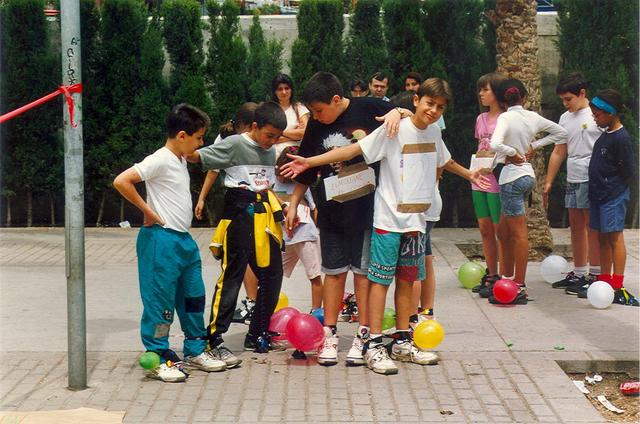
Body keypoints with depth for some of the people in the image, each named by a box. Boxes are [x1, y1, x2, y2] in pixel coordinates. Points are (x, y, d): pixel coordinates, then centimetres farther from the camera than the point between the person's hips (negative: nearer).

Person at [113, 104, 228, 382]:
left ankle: (195, 351, 26)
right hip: (162, 240, -9)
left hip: (184, 239, 9)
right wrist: (149, 213, -17)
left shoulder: (180, 161, 13)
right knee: (160, 299, -3)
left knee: (193, 297, 15)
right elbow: (121, 182, -24)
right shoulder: (160, 160, -14)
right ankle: (158, 359, 4)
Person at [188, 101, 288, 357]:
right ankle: (215, 339, -3)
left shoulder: (270, 152, 13)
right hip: (240, 214, -7)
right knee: (232, 276, -7)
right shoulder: (235, 145, -8)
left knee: (272, 275, 9)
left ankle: (258, 335, 20)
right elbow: (198, 156, -14)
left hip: (264, 215, 7)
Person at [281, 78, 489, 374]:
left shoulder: (433, 133, 8)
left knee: (407, 280, 11)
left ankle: (402, 343, 20)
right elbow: (354, 149, -17)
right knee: (381, 279, -5)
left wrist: (469, 174, 46)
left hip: (416, 220, 6)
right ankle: (374, 345, -2)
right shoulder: (394, 130, -12)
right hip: (388, 219, -6)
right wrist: (309, 162, -24)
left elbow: (443, 160, 30)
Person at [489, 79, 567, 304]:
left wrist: (513, 153, -12)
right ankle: (508, 278, 24)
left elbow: (495, 144, -30)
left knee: (518, 233, -5)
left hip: (512, 177, -7)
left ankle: (519, 289, -2)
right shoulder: (533, 117, 7)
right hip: (527, 174, 7)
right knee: (503, 230, 18)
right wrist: (534, 145, 12)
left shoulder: (506, 118, -13)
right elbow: (561, 133, 19)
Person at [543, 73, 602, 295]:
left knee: (593, 228, -4)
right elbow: (558, 152, 19)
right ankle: (579, 274, 19)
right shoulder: (565, 118, 15)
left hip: (593, 179, -7)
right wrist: (548, 182, 17)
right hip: (573, 180, 7)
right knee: (576, 227, 11)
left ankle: (595, 275, 0)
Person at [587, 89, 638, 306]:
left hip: (614, 196, -9)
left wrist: (613, 186, -5)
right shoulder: (605, 134, 11)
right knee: (603, 238, 13)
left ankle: (618, 287, -6)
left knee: (614, 237, -7)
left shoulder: (621, 138, -16)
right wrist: (599, 187, 14)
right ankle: (605, 281, 21)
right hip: (598, 194, 9)